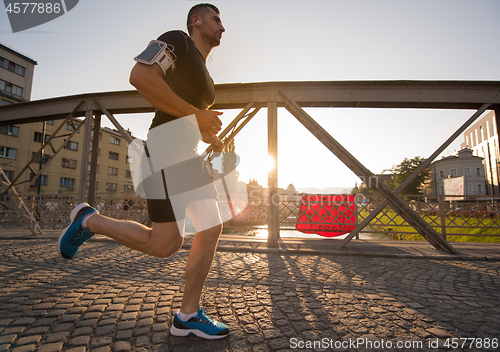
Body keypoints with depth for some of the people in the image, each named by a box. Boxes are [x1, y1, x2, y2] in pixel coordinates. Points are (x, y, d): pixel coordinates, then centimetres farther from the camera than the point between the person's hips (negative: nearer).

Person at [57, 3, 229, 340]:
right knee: (165, 244, -12)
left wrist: (212, 138, 13)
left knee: (212, 229, 1)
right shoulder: (177, 40, 3)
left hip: (192, 155, 10)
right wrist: (196, 114, -16)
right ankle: (89, 220, 12)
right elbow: (141, 76, -17)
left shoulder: (203, 73, 29)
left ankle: (188, 316, 11)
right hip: (170, 143, -10)